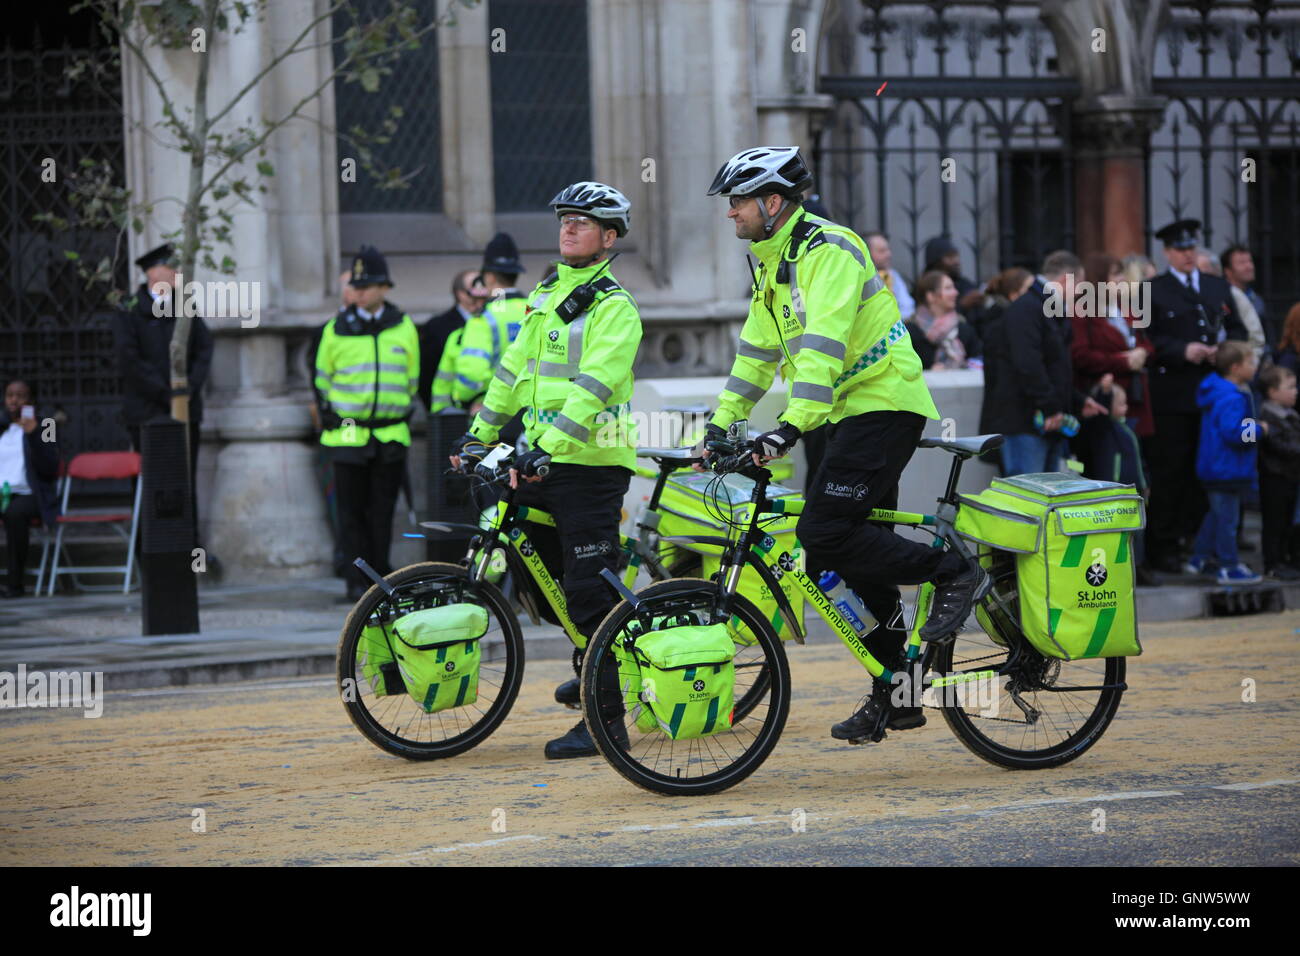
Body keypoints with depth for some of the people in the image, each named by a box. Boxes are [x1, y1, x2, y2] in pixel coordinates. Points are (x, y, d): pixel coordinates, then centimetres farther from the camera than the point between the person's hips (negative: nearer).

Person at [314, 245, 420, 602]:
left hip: (391, 435, 1)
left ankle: (381, 576, 13)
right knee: (352, 512, -1)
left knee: (383, 512, 5)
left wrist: (404, 414, 12)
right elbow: (322, 379, 12)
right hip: (348, 434, -1)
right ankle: (358, 581, 2)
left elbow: (413, 378, 17)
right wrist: (329, 418, 5)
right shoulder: (336, 330, 3)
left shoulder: (404, 328, 7)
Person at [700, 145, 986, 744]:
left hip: (885, 407, -10)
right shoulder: (772, 262, 14)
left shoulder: (827, 251, -17)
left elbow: (824, 345, -28)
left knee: (824, 534, -20)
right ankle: (894, 696, 15)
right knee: (856, 555, 9)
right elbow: (758, 350, 21)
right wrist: (721, 423, 16)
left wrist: (791, 426, -37)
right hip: (853, 413, 10)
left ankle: (953, 575, -8)